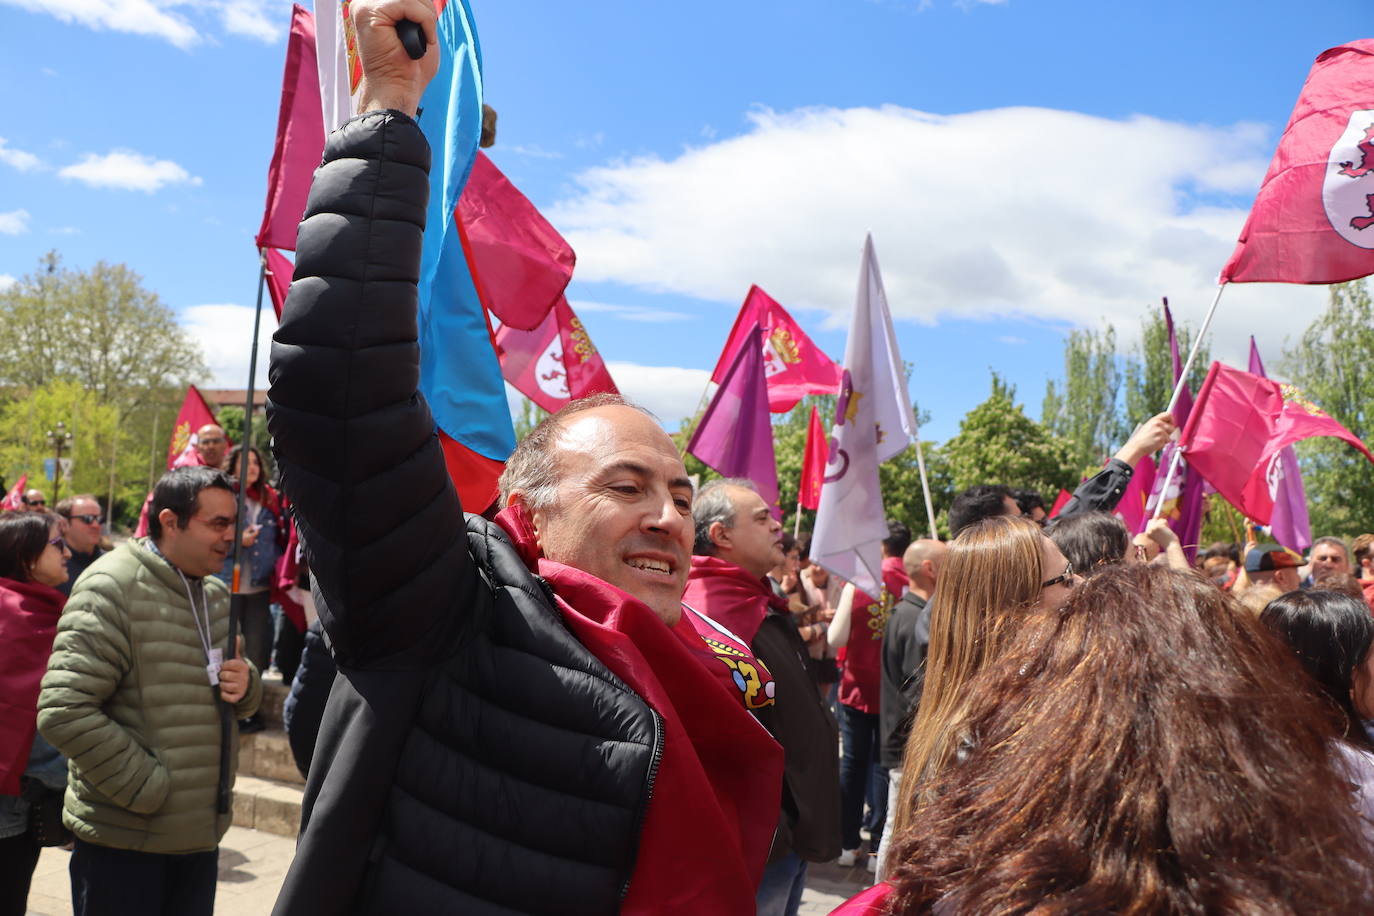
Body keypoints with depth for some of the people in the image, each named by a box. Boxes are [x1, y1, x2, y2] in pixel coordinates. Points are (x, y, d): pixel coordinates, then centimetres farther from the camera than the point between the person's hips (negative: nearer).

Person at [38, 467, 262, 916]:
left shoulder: (217, 595, 10)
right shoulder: (110, 588, -14)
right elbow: (63, 712, -22)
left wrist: (246, 686, -3)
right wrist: (147, 788, -18)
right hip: (123, 844, -7)